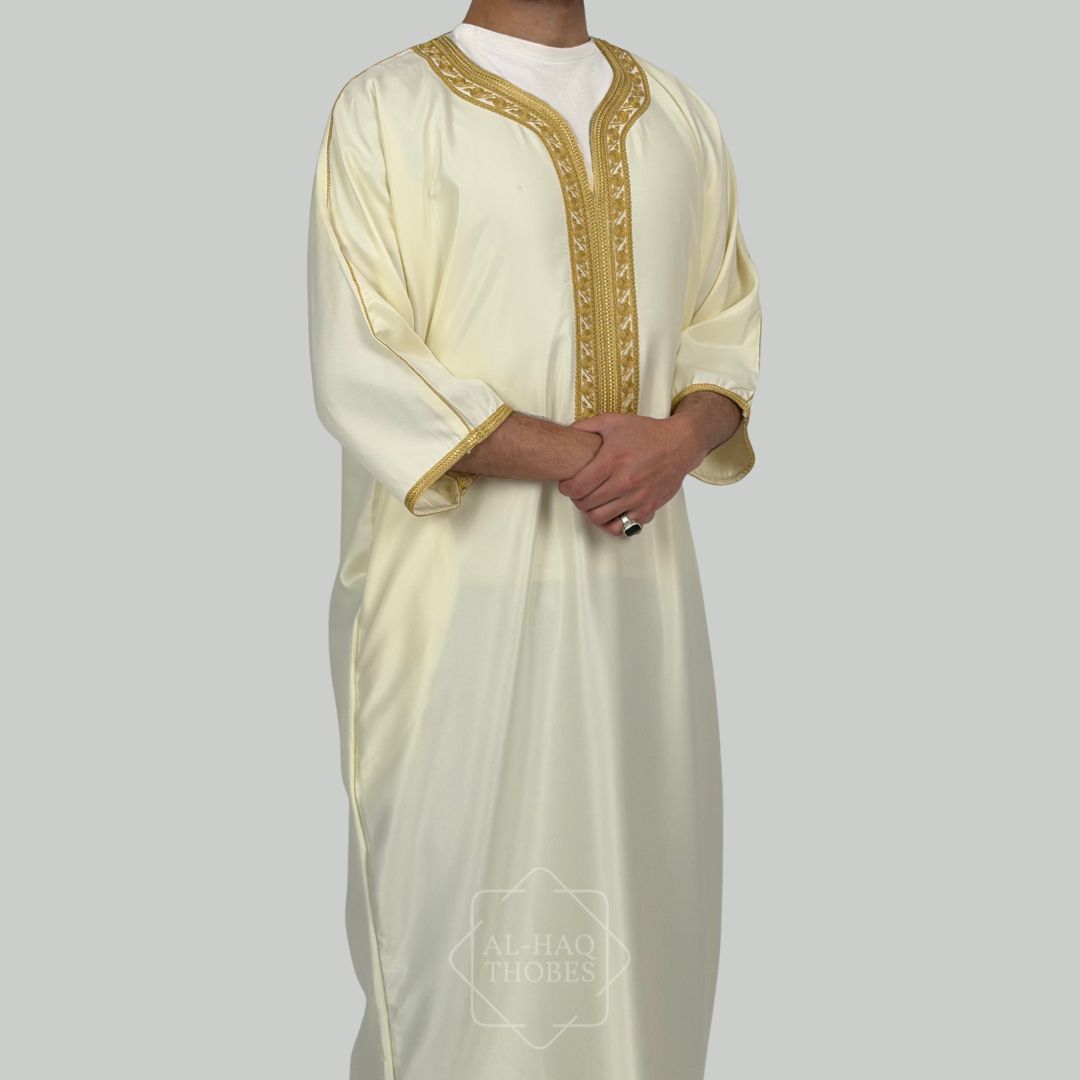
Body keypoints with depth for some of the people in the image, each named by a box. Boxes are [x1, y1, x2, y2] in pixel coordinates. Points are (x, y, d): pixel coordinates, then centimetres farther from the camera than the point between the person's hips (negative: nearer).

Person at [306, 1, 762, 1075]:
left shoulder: (679, 116, 13)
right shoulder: (383, 110, -2)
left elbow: (727, 325, 14)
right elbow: (359, 370, -9)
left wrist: (679, 438, -8)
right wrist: (568, 452, -16)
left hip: (640, 579, 4)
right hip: (458, 582, -4)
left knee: (638, 888, 9)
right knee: (460, 898, 1)